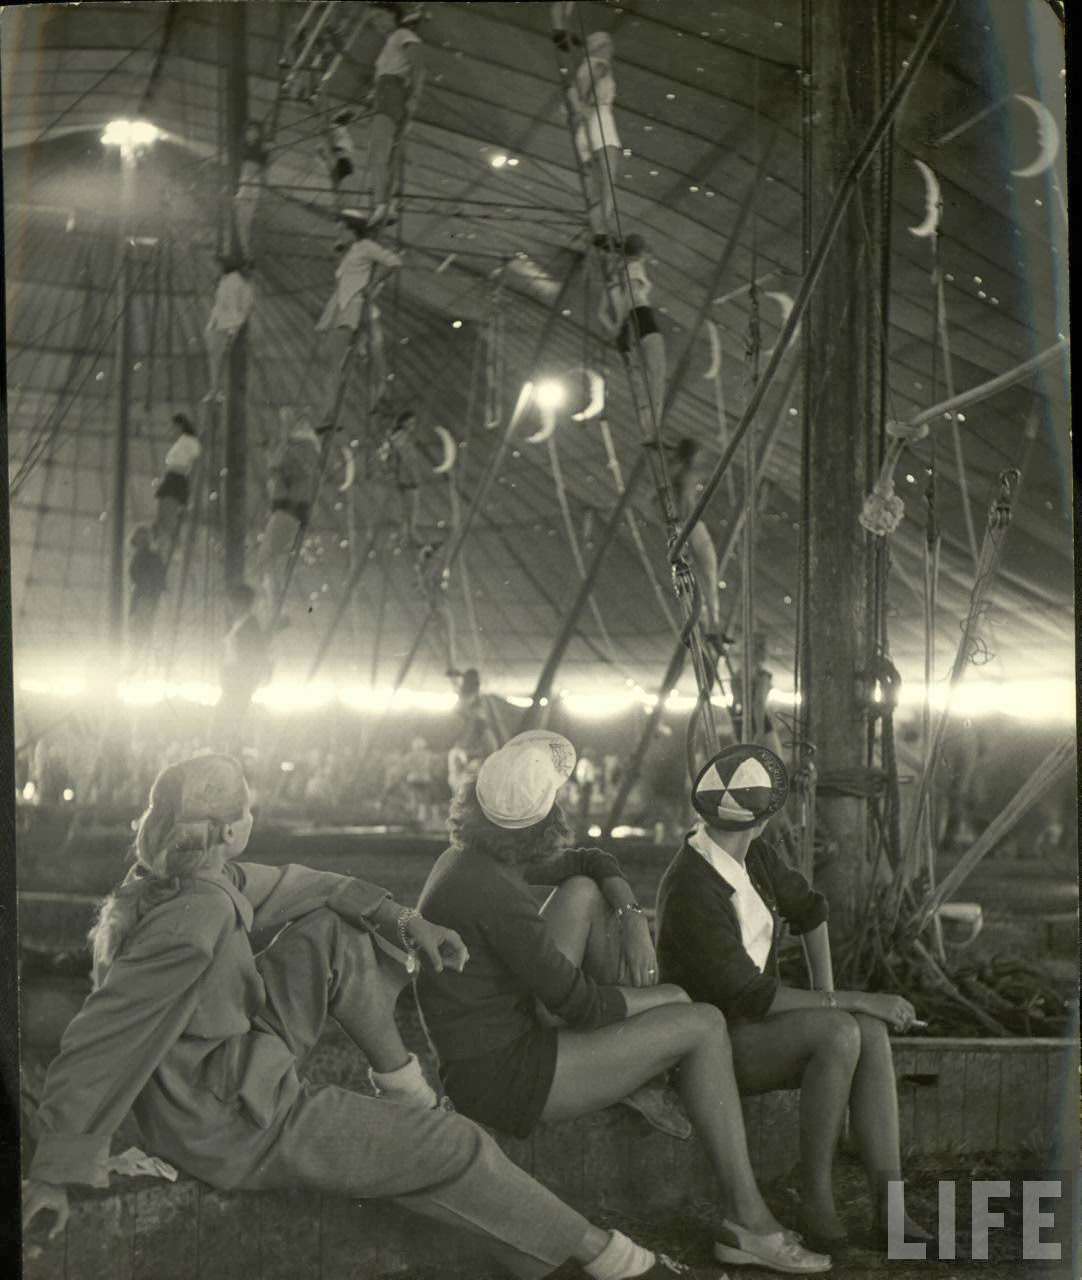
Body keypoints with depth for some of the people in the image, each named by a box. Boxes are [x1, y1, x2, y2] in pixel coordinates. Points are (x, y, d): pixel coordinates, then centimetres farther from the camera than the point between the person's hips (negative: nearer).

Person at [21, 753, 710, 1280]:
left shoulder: (187, 879, -6)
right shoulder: (194, 919, -33)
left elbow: (293, 886, 7)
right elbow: (102, 1043, -31)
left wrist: (403, 920, 2)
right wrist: (57, 1171, -25)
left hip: (238, 1061, 9)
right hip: (238, 1126, -9)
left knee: (333, 933, 6)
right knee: (453, 1151, -3)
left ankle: (408, 1087, 16)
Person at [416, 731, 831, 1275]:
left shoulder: (467, 858, 3)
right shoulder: (494, 894, -26)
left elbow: (595, 862, 17)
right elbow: (584, 1005, -19)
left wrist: (634, 919, -2)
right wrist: (668, 997, -2)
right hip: (503, 1077, -9)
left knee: (585, 891, 10)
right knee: (703, 1026, -4)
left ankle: (635, 1078, 11)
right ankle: (747, 1221, 2)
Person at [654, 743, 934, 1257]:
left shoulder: (752, 853, 0)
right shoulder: (691, 893, -28)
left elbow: (808, 909, 17)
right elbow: (752, 997, -28)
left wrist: (828, 998, 9)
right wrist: (853, 1002, -24)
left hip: (750, 1023, 8)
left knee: (872, 1032, -20)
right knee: (841, 1034, -33)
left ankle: (890, 1208, -23)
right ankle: (816, 1198, -20)